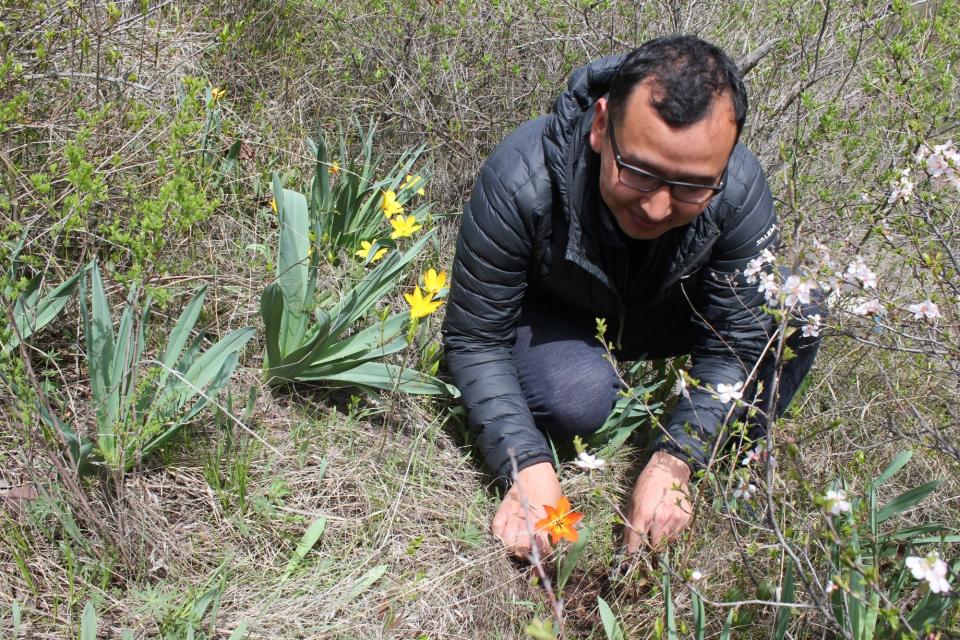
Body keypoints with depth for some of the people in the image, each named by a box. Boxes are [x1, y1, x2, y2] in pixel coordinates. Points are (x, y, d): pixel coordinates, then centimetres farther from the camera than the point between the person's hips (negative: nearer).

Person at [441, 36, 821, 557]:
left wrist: (671, 464, -34)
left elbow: (732, 345, -21)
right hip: (546, 318, -2)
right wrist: (529, 468, -38)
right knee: (577, 396, -36)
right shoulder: (520, 181, -37)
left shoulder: (740, 191, -30)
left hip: (663, 314, 2)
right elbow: (475, 341, -28)